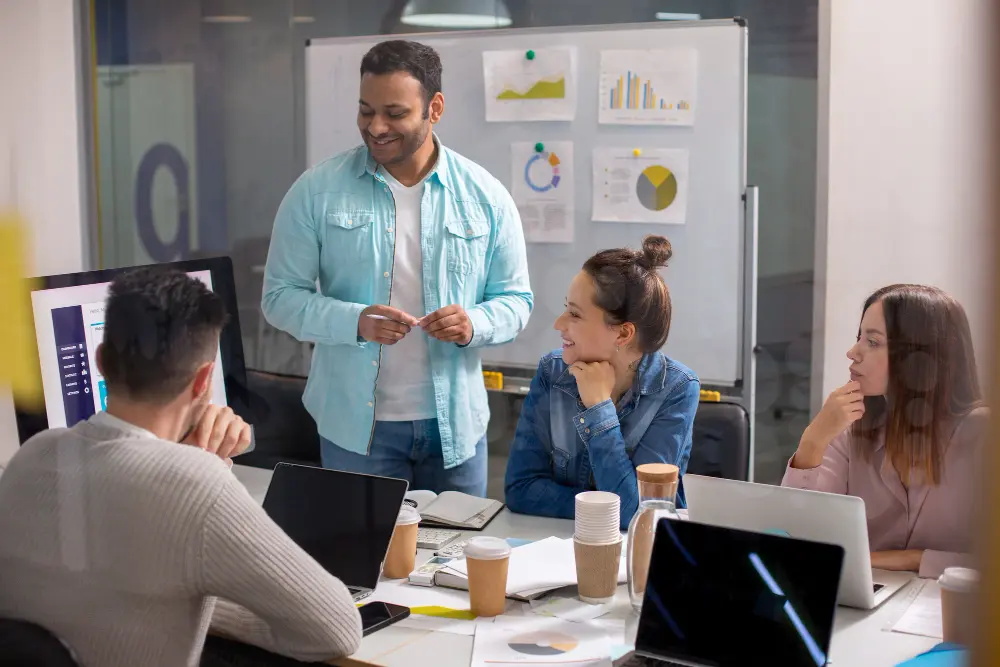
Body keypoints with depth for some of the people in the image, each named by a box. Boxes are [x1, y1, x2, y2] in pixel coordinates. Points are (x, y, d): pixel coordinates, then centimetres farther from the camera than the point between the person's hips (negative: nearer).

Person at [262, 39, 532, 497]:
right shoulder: (318, 191, -4)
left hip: (455, 423, 2)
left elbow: (515, 300, 5)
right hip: (355, 424, -1)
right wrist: (355, 321, -21)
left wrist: (473, 325, -17)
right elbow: (280, 296, -3)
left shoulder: (485, 197, -1)